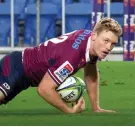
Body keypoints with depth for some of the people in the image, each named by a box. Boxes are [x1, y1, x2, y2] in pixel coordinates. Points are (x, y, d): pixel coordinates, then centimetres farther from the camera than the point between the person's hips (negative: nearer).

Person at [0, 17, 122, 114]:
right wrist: (70, 111, -22)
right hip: (15, 68, -9)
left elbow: (91, 76, 11)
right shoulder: (73, 54, -37)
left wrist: (96, 108, 9)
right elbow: (44, 89, -34)